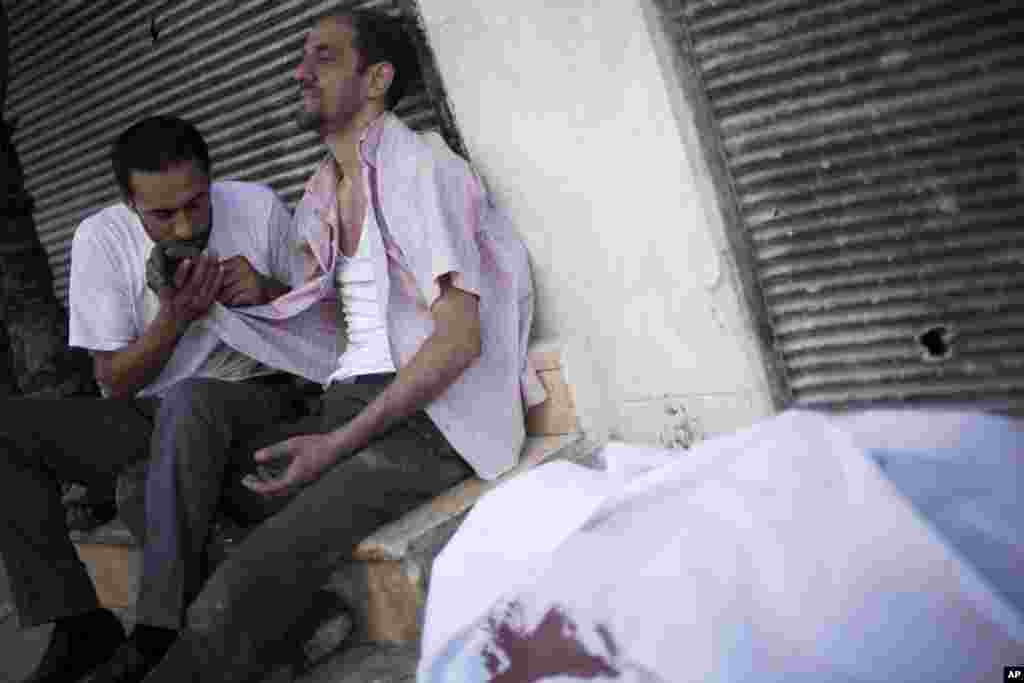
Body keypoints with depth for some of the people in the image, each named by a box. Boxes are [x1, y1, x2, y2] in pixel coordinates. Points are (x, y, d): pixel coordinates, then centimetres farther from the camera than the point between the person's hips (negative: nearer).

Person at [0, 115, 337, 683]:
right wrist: (173, 318, -23)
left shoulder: (258, 206, -9)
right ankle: (79, 625, -14)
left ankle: (159, 634, -28)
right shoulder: (99, 238, -8)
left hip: (255, 397, -2)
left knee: (186, 401, -37)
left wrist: (267, 290, -19)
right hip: (152, 414, 3)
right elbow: (115, 384, -5)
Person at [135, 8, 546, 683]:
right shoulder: (324, 193, 18)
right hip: (346, 407, 8)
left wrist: (338, 444, -19)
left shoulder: (418, 166, -7)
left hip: (428, 417, -8)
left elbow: (459, 338, -16)